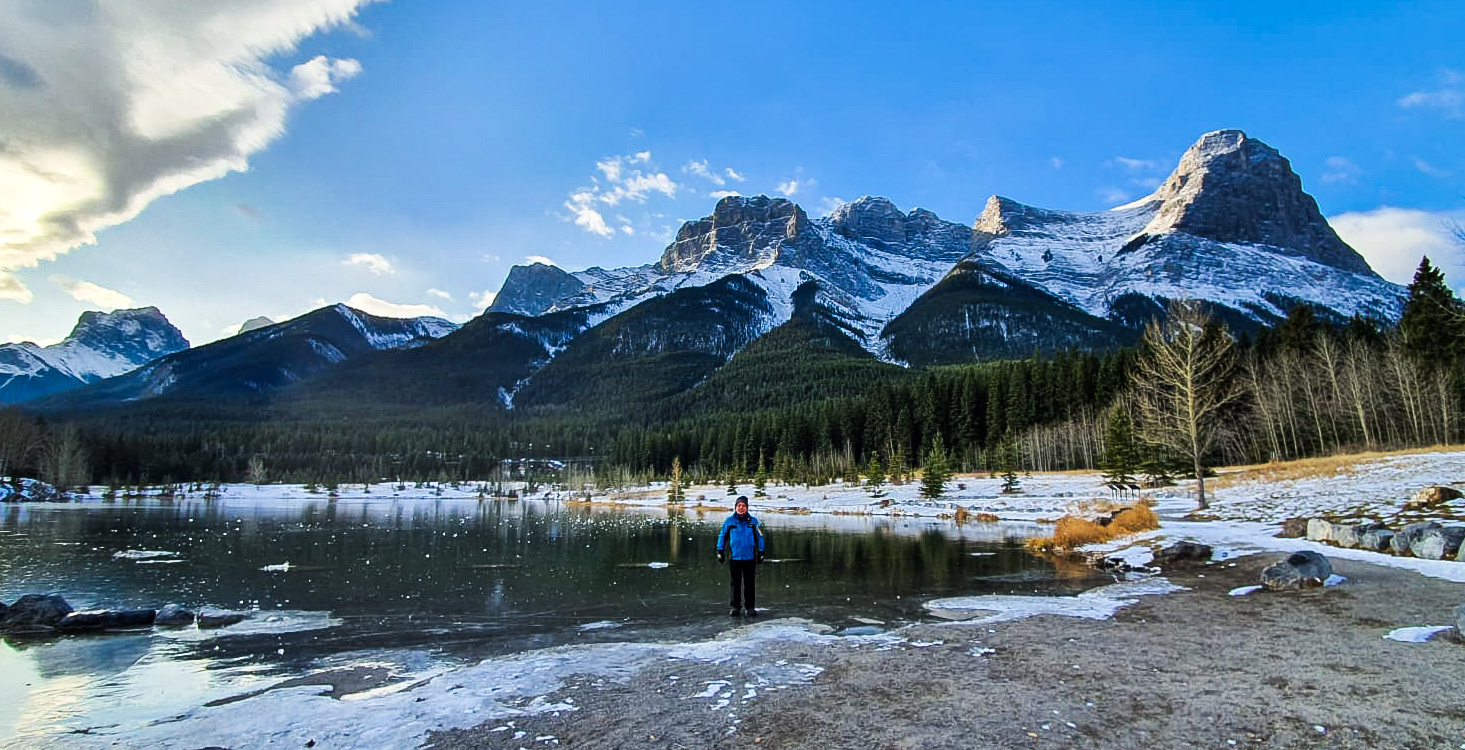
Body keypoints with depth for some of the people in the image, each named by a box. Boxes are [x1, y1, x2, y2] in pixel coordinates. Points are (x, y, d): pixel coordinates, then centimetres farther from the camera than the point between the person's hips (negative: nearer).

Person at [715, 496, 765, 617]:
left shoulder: (753, 521, 4)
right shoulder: (729, 521, 3)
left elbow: (759, 537, 11)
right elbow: (722, 536, 11)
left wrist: (761, 553, 10)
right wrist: (720, 552, 8)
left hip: (750, 558, 0)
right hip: (734, 557, 0)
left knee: (749, 584, 2)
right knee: (735, 584, 7)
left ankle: (750, 607, 11)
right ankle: (736, 607, 17)